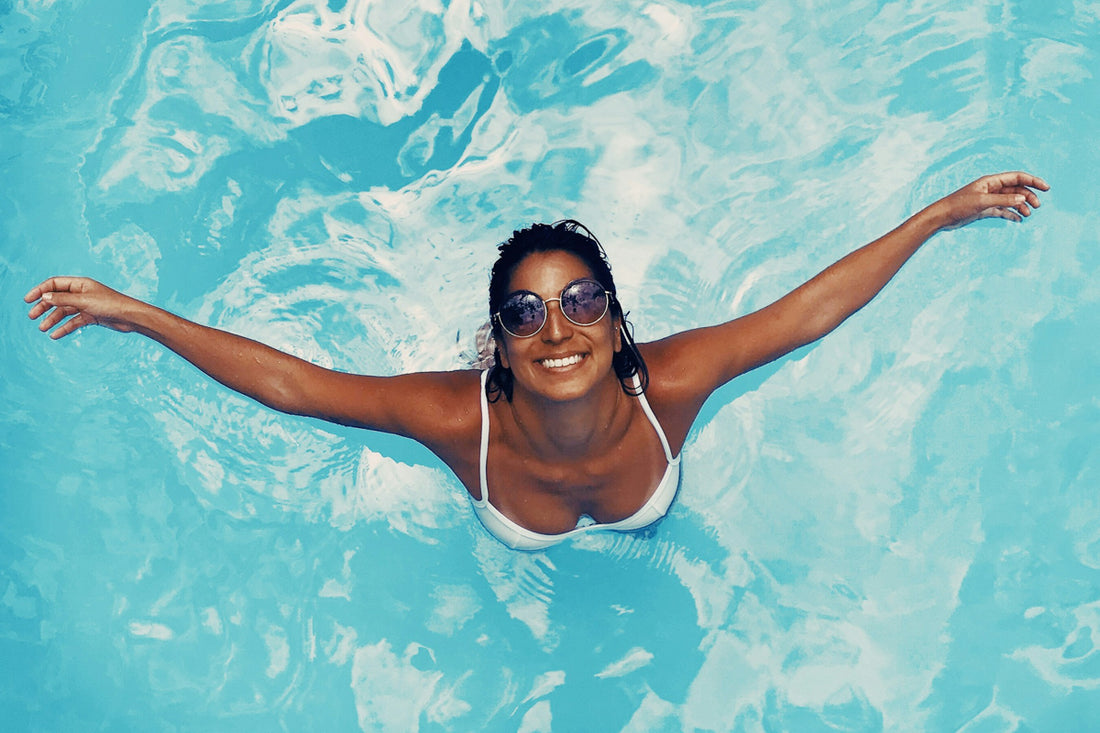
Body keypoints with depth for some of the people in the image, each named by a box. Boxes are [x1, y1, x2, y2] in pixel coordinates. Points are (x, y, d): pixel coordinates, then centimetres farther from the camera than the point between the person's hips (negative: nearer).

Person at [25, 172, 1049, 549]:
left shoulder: (667, 386, -42)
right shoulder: (463, 419, -43)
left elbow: (812, 307, -34)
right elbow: (284, 380, -37)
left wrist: (945, 212, -33)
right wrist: (130, 312, -36)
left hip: (652, 561, 1)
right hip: (520, 591, 0)